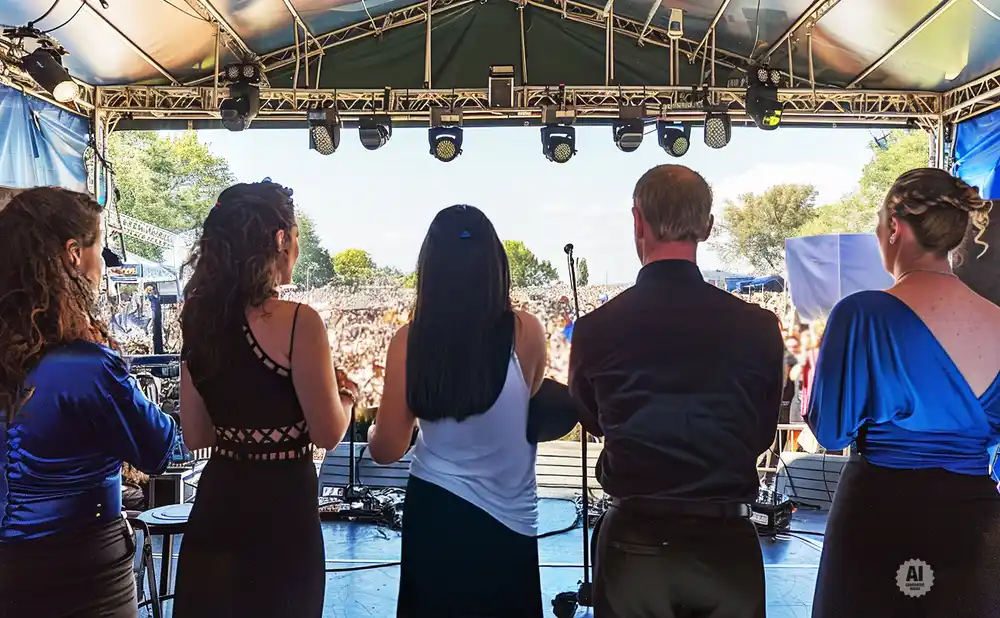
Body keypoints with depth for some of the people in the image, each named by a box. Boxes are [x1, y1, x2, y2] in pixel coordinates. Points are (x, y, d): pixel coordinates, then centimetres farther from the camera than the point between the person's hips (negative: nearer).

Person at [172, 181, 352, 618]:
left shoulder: (201, 321, 2)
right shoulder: (297, 322, -17)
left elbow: (195, 437, 8)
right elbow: (328, 434, -13)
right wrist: (343, 392, 5)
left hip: (216, 504, 6)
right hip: (281, 509, -5)